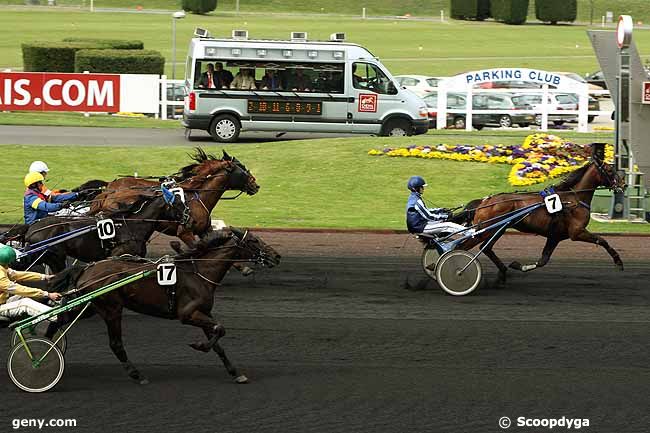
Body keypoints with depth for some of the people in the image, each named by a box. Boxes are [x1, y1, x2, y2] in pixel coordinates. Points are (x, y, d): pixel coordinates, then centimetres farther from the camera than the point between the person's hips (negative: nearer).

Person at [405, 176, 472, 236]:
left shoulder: (412, 198, 10)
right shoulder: (416, 201, -22)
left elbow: (425, 211, 19)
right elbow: (428, 216, -23)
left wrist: (441, 210, 14)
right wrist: (446, 216, -16)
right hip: (420, 227, -10)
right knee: (448, 226, -11)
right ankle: (471, 233, -9)